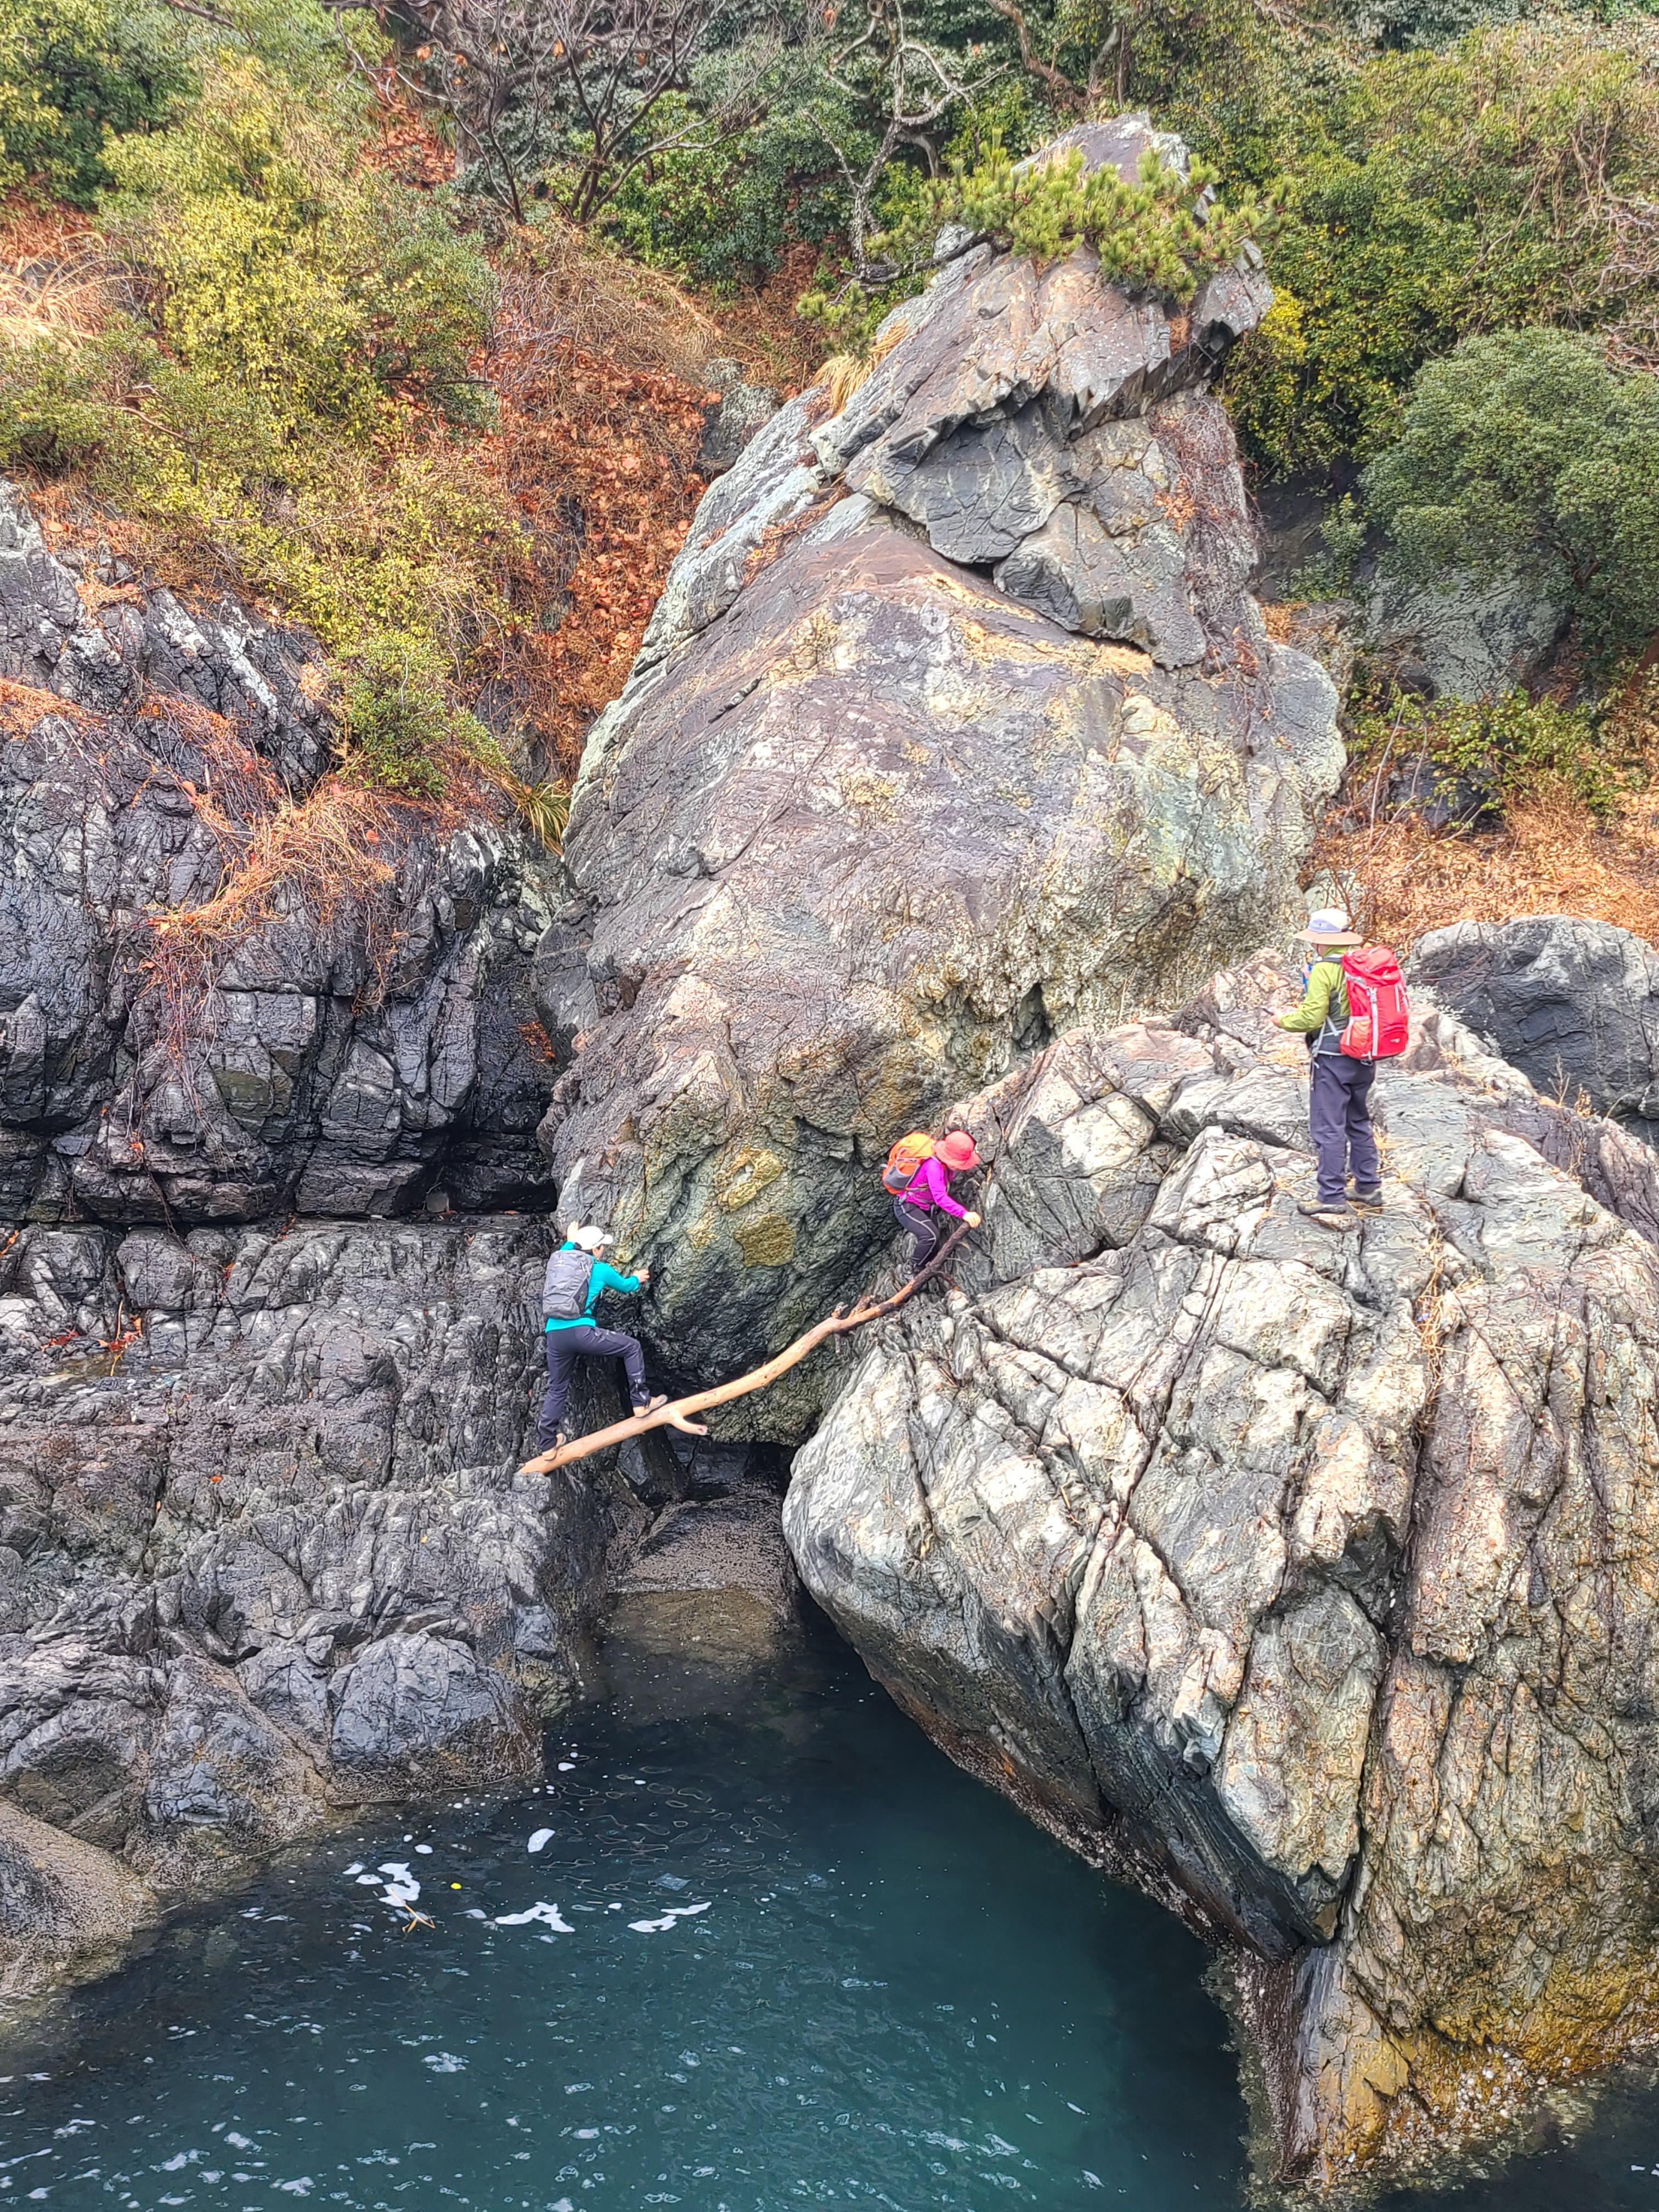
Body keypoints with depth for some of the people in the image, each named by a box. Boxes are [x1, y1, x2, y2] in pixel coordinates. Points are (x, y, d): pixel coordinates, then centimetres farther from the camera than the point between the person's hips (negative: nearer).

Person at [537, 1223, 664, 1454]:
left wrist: (570, 1241, 66)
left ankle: (547, 1443, 23)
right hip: (581, 1332, -5)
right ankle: (641, 1402, 9)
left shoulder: (561, 1263, 19)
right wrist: (638, 1279, 50)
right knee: (632, 1347, 11)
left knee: (557, 1389, 19)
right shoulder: (602, 1269, 8)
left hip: (554, 1334, 5)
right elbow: (625, 1286, 28)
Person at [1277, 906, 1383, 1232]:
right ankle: (1368, 1190, 26)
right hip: (1364, 1058, 8)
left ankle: (1333, 1202, -5)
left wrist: (1284, 1021, -1)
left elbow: (1311, 1017, -19)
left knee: (1329, 1130, -4)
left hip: (1332, 1059, -8)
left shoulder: (1324, 970, -17)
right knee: (1359, 1123, 19)